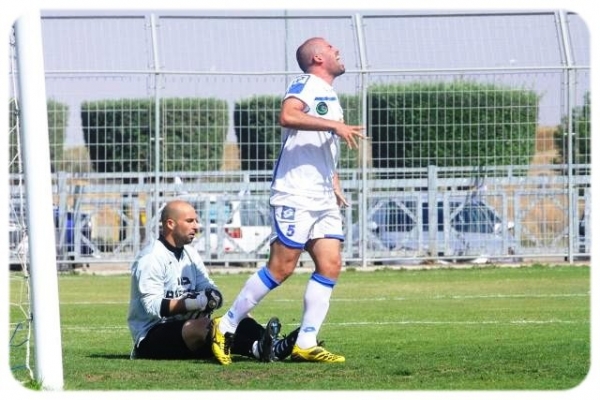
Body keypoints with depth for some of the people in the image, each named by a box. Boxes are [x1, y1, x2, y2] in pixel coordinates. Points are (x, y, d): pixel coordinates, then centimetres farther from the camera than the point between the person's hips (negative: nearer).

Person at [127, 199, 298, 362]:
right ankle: (258, 349, -56)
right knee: (200, 326, -35)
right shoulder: (151, 258, -12)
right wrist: (196, 302, -29)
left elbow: (208, 288, 8)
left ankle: (274, 346, -39)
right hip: (151, 338, -8)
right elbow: (153, 305, -22)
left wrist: (212, 296, -17)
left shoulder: (190, 254, 16)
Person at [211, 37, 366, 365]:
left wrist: (335, 187, 24)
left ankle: (306, 344, -3)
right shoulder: (306, 84, -7)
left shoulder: (331, 98, 22)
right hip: (295, 195, -9)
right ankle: (226, 326, -1)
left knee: (330, 264, -3)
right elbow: (287, 116, -28)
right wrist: (334, 125, -27)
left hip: (324, 199, 9)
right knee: (281, 267, -11)